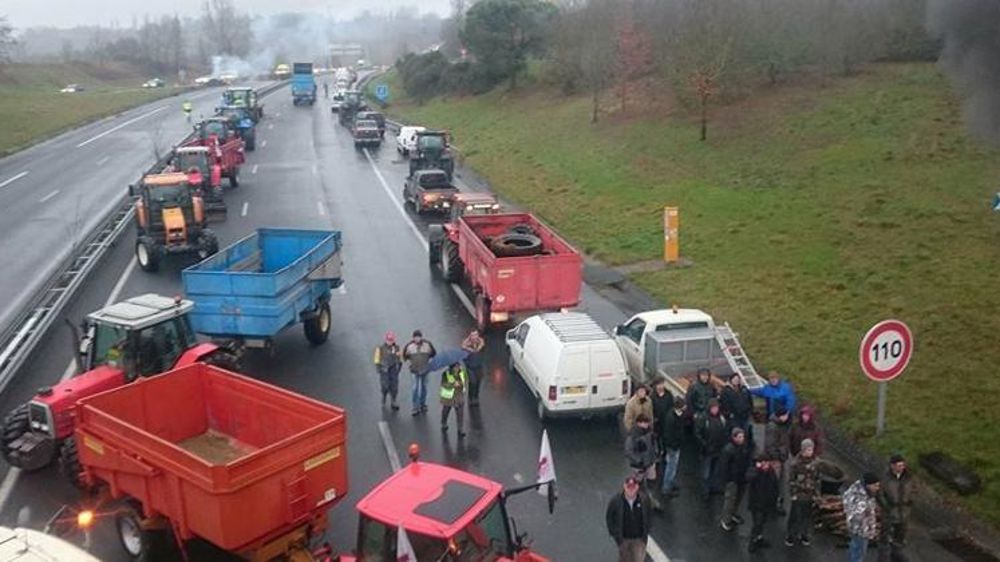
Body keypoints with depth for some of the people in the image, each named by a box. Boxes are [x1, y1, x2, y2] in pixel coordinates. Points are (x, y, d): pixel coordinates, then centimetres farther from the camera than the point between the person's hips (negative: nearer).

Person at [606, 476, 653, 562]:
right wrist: (615, 535, -7)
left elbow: (649, 516, 0)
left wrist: (646, 533, -2)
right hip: (623, 538, 0)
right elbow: (609, 517, -7)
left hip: (639, 538, 0)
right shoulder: (616, 501, -22)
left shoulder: (644, 500, -18)